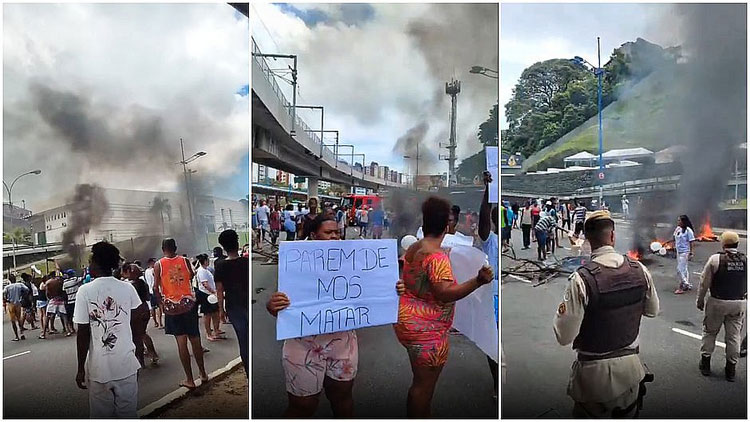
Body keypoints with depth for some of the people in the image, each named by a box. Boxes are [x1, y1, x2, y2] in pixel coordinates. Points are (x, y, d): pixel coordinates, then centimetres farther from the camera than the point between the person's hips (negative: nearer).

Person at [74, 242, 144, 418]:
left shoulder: (85, 291, -10)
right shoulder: (128, 288, -3)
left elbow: (83, 334, -9)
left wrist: (81, 369, -1)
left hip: (99, 370, -2)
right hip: (127, 366, 2)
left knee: (101, 415, 14)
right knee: (128, 414, 13)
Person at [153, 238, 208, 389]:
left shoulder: (158, 265, -5)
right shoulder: (185, 261, -2)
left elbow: (156, 288, -6)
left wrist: (161, 297, 11)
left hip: (172, 306, -1)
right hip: (189, 303, 2)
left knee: (181, 343, 1)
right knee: (195, 340, 13)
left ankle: (189, 379, 5)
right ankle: (203, 374, 25)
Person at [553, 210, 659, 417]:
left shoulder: (581, 278, -24)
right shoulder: (639, 270, -8)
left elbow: (564, 336, -21)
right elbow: (652, 311, 10)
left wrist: (562, 312, -4)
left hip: (595, 371, -4)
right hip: (631, 366, 5)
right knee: (627, 414, 24)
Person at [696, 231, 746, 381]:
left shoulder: (715, 259, -12)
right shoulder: (745, 260, -3)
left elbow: (704, 282, -8)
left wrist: (700, 300, 3)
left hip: (717, 302, -3)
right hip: (739, 303, 3)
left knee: (709, 332, 14)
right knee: (734, 336, 11)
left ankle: (705, 363, 22)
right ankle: (731, 370, 19)